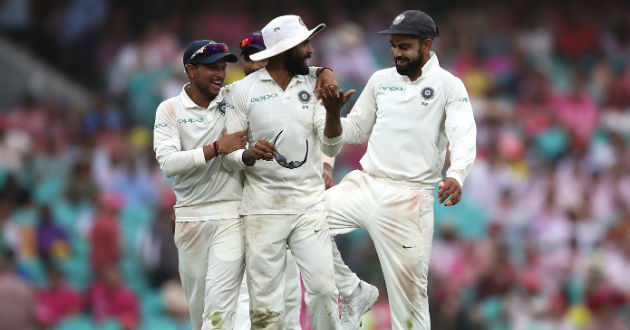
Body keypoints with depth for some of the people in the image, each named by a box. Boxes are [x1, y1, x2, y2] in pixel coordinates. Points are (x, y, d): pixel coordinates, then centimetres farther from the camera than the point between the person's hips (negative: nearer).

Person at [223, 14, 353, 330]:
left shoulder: (313, 86, 7)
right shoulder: (243, 90, -2)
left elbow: (331, 148, 1)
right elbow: (228, 155, -2)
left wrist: (333, 111, -19)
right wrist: (250, 155, -25)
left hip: (310, 205, 2)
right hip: (263, 206, -2)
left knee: (323, 289, -4)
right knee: (265, 303, -1)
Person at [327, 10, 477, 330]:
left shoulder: (448, 85, -3)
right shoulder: (380, 80, 12)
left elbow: (463, 136, -16)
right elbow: (355, 129, 21)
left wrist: (456, 175, -37)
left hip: (409, 197, -5)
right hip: (365, 183, 5)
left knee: (409, 291, -4)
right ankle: (354, 293, 4)